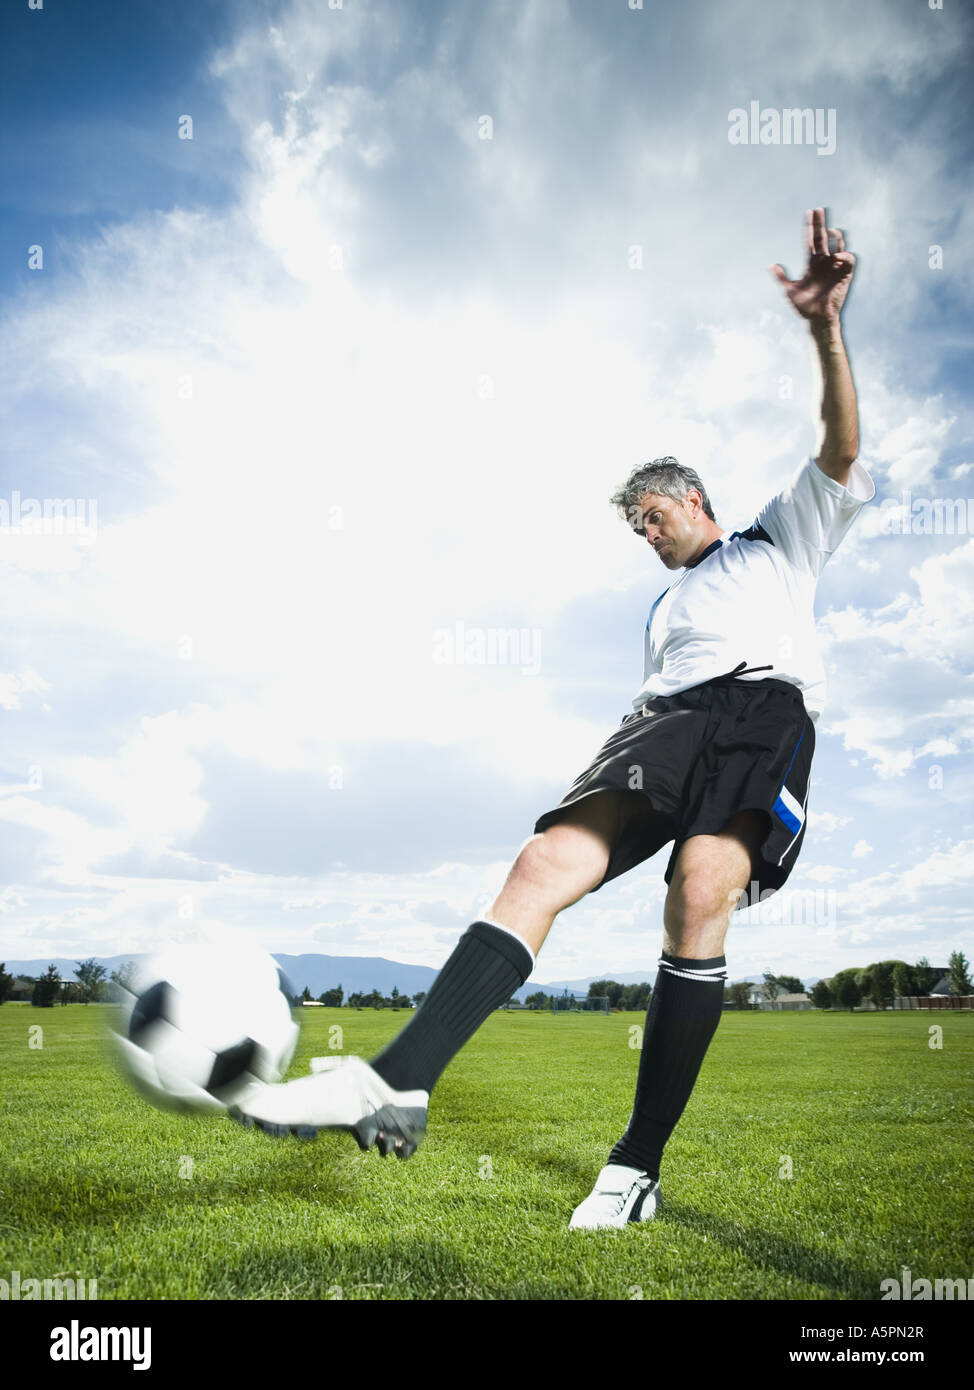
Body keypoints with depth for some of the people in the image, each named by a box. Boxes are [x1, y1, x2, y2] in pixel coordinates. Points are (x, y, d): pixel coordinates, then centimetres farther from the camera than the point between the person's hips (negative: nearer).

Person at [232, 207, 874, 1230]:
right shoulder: (665, 608, 38)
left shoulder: (779, 542, 25)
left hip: (767, 703, -5)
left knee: (701, 891, -32)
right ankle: (395, 1084, -34)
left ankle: (638, 1167, -26)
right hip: (674, 715, 5)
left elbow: (839, 455, 8)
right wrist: (625, 791, 16)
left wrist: (826, 329, -7)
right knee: (547, 859, -21)